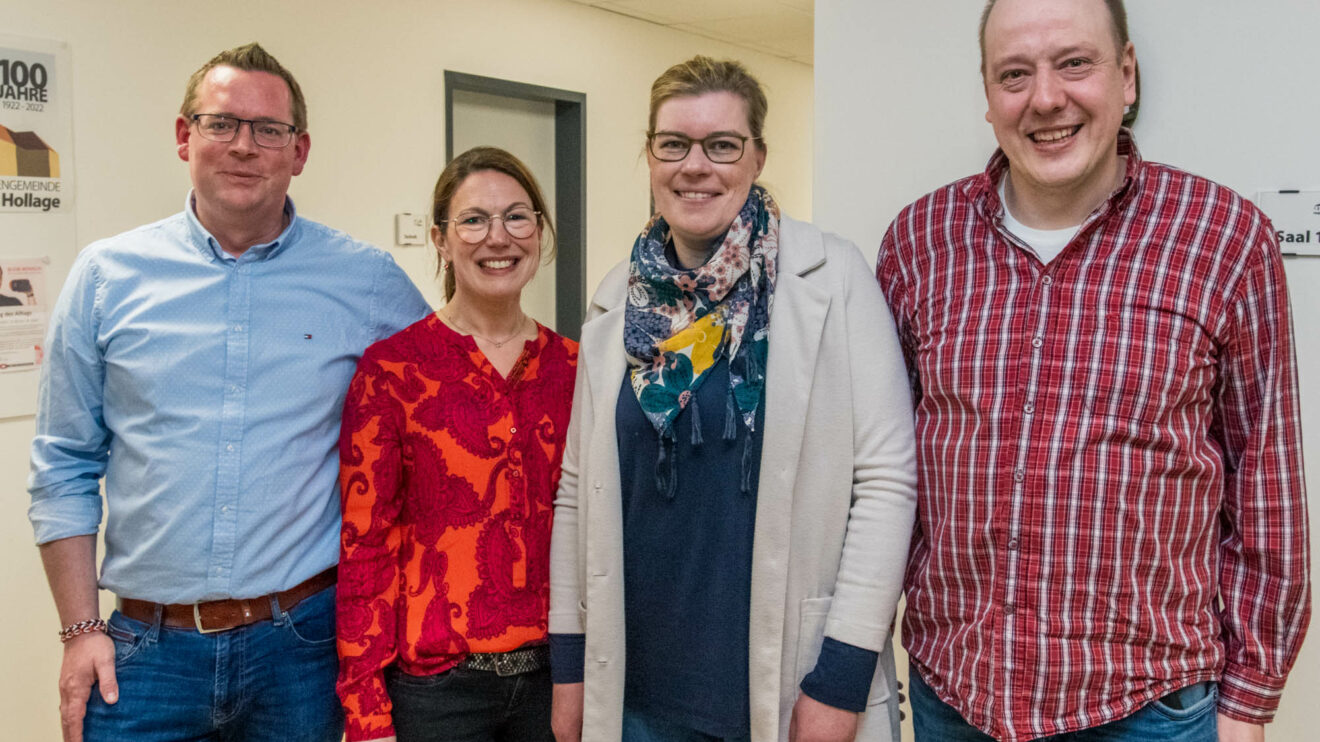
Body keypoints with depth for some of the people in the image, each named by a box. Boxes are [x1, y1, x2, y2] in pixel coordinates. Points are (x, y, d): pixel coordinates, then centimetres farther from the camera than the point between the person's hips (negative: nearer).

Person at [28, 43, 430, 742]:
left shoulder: (367, 281, -2)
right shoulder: (106, 276, 1)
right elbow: (64, 468, 5)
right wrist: (81, 629, 1)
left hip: (301, 645, 0)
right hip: (146, 650, 1)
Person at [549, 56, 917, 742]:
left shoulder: (833, 276, -8)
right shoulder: (616, 301, 3)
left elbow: (886, 479, -11)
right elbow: (578, 489, 7)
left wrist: (841, 678, -13)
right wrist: (568, 661, 6)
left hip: (790, 684, -3)